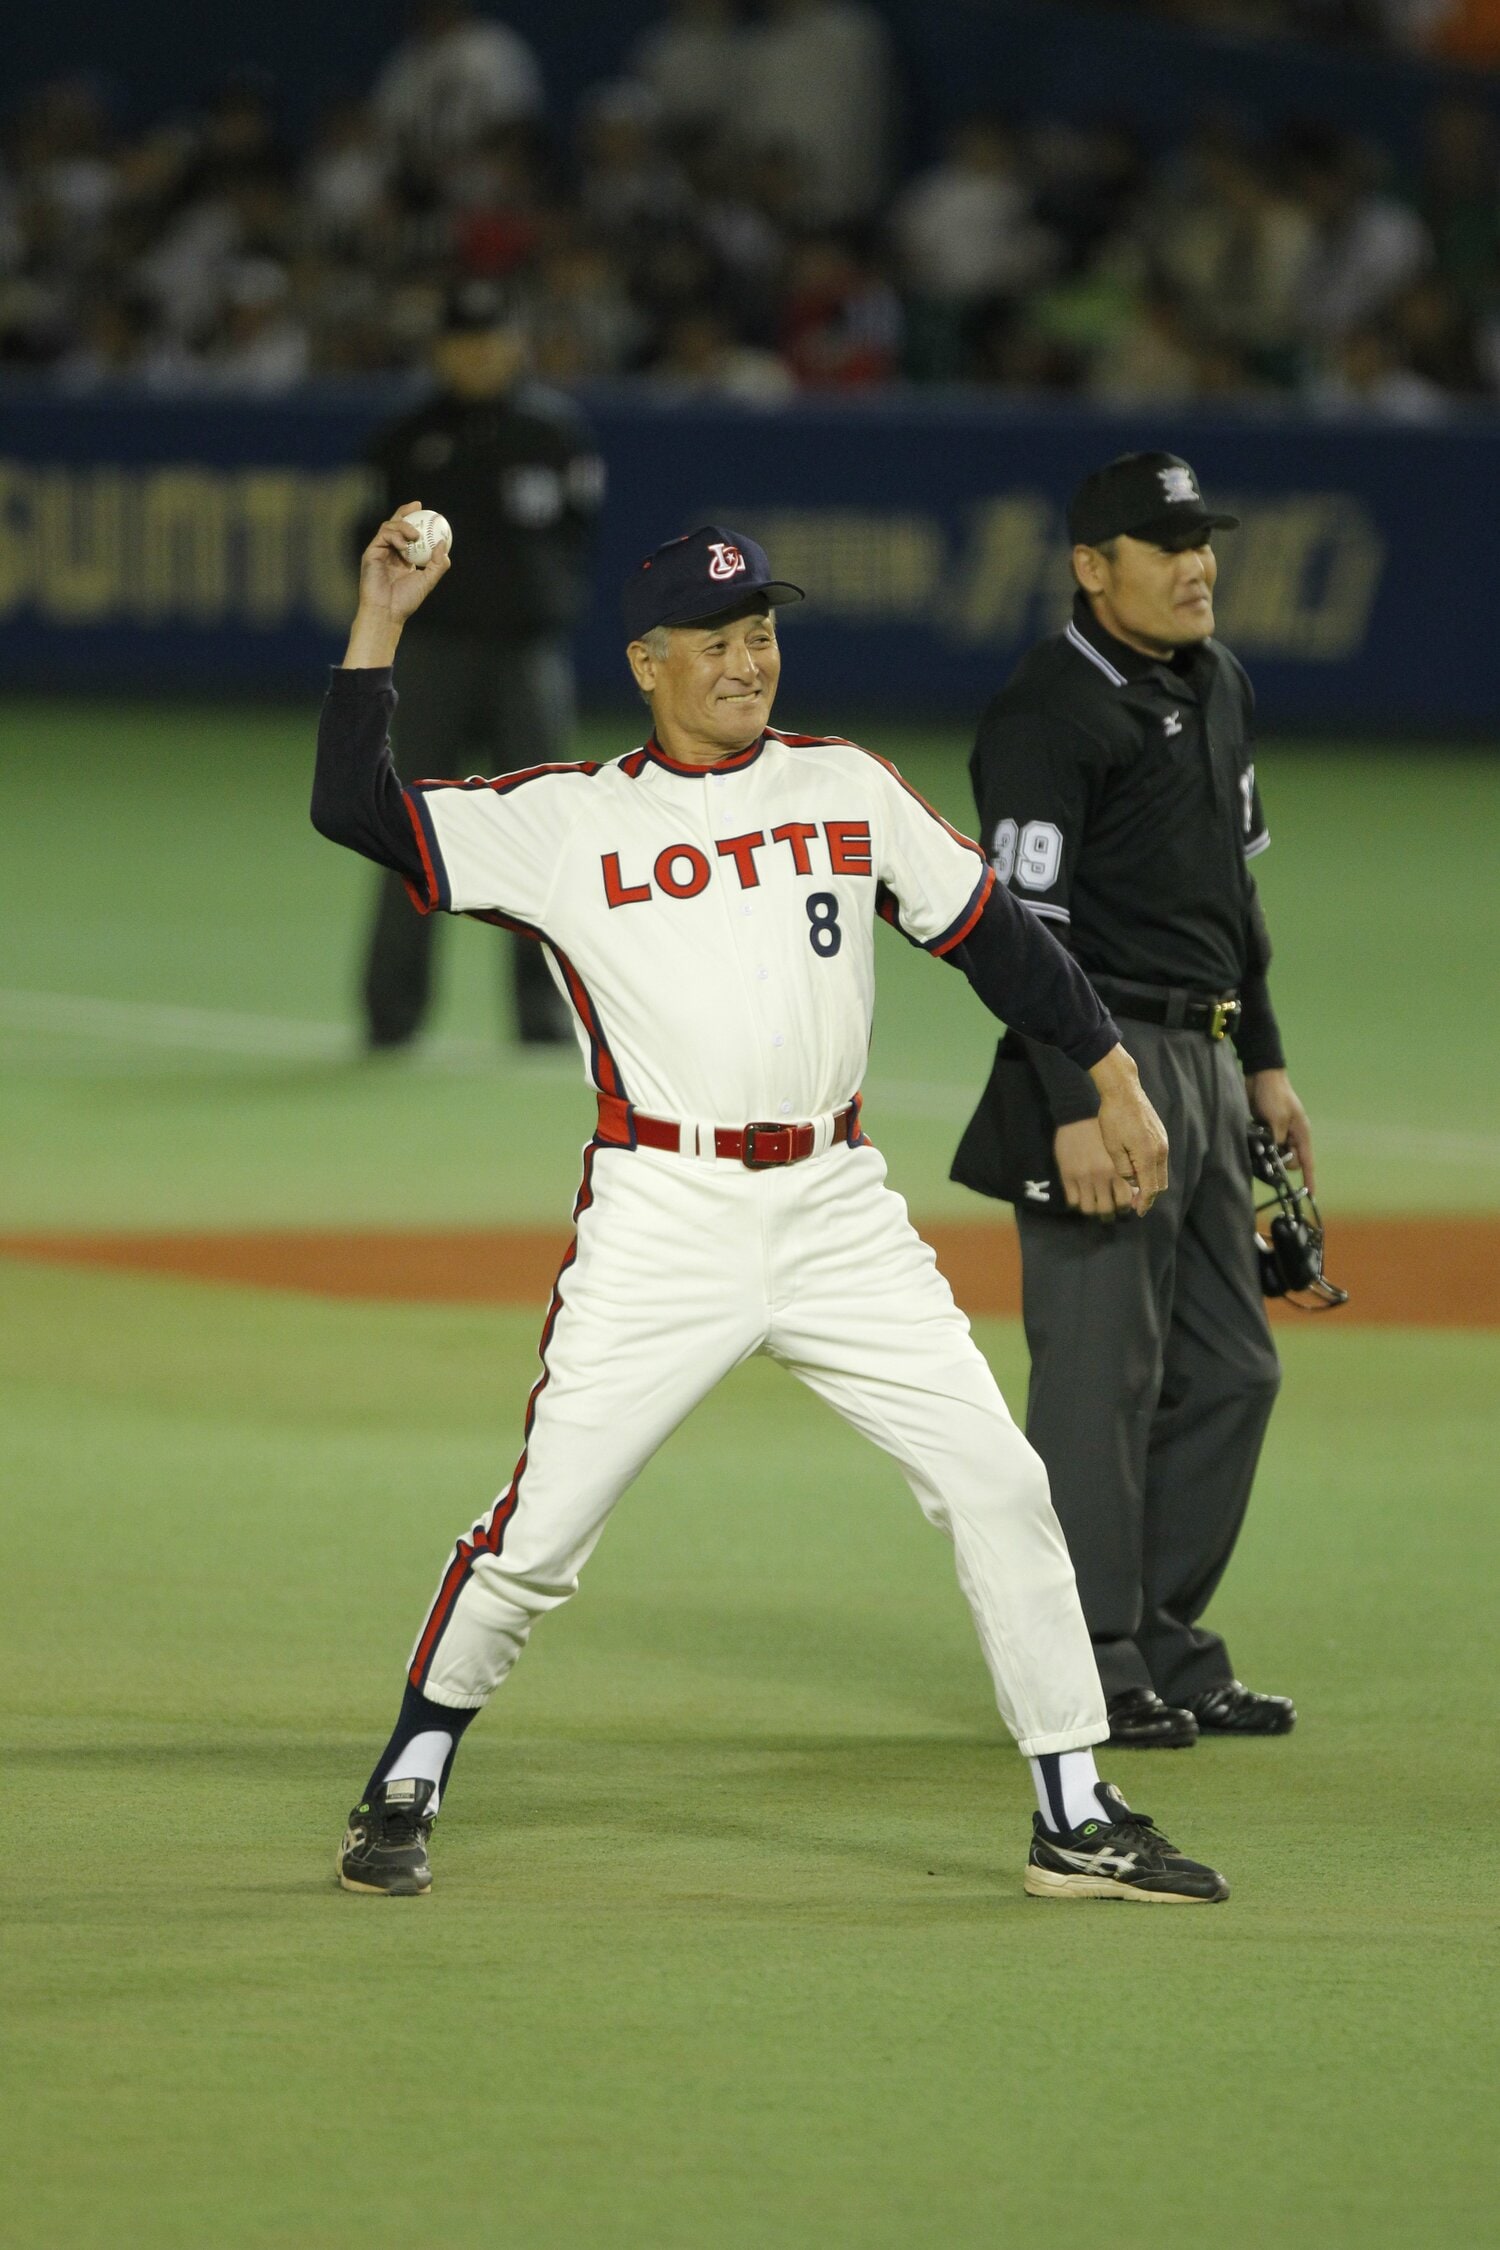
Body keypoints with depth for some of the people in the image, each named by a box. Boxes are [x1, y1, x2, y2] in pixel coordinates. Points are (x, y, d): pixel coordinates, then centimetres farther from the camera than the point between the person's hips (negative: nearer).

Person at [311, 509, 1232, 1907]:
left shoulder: (848, 789, 12)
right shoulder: (565, 820, 3)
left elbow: (990, 933, 16)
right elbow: (353, 808, -4)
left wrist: (1111, 1075, 11)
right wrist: (379, 624, -8)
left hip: (836, 1209, 3)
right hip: (661, 1217, -3)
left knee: (998, 1483, -4)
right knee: (539, 1533, -5)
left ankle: (1077, 1819, 4)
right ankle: (407, 1788, 16)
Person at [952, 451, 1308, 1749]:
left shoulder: (1218, 687, 14)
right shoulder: (1052, 714, -14)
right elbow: (1022, 923, -18)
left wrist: (1264, 1061, 21)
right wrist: (1075, 1106, -24)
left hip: (1206, 1059, 9)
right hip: (1103, 1060, -9)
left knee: (1228, 1371, 11)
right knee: (1102, 1372, -6)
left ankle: (1168, 1644, 20)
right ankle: (1088, 1664, 0)